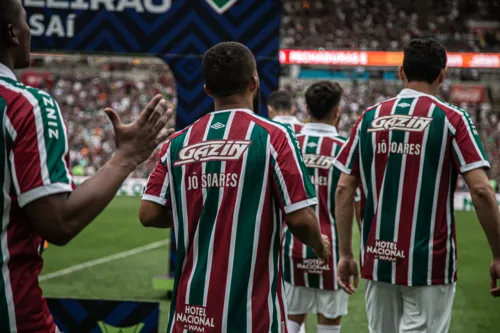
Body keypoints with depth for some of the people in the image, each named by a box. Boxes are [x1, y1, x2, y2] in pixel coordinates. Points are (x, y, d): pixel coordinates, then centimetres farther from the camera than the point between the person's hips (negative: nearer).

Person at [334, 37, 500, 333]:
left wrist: (345, 253, 11)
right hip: (430, 264, -4)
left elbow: (344, 189, 5)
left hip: (379, 259, 4)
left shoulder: (370, 118, 7)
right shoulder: (452, 119, -5)